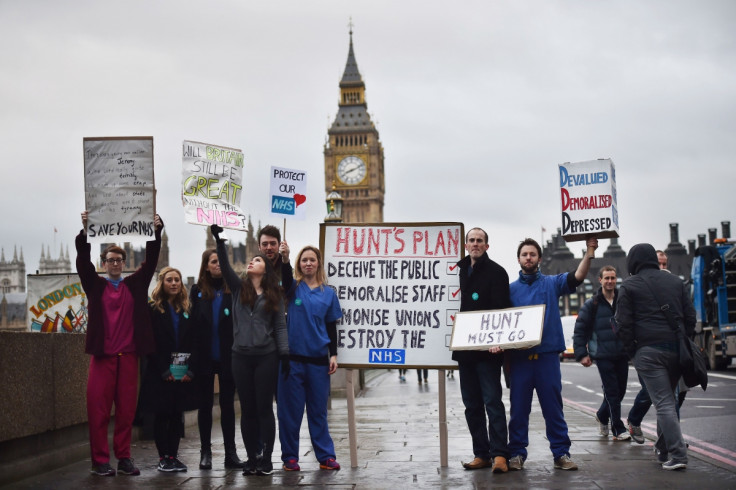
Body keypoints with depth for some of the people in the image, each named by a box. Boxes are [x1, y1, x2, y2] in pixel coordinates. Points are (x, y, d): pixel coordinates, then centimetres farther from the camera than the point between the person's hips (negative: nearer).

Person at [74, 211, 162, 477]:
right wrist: (84, 231, -18)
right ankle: (100, 460, 3)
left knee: (127, 408, 5)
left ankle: (124, 457, 13)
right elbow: (83, 260, -4)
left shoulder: (136, 284, 12)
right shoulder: (95, 285, 8)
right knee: (98, 408, -2)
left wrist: (156, 232, -10)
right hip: (102, 355, -2)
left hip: (129, 355, 2)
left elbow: (151, 260, 4)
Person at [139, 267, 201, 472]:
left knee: (177, 415, 6)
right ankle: (163, 457, 7)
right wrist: (164, 371, -13)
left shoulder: (187, 311, 10)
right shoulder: (153, 311, 0)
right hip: (161, 375, -3)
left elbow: (196, 341, 5)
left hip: (184, 375, 3)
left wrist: (192, 369, -7)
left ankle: (173, 456, 12)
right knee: (161, 415, 1)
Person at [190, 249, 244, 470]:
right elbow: (192, 322, 0)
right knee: (205, 404, 8)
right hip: (205, 358, 1)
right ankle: (205, 452, 15)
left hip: (227, 357, -1)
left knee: (227, 404, 5)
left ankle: (230, 452, 10)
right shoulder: (198, 291, 2)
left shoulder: (232, 290, 0)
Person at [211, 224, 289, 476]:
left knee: (264, 408, 0)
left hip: (266, 356, -2)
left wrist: (285, 354, -8)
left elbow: (280, 326, 2)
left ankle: (266, 459, 4)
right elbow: (225, 265, -5)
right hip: (241, 356, 2)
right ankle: (251, 458, 12)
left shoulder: (274, 295, 5)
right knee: (248, 409, 6)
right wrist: (219, 240, -18)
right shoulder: (238, 287, 9)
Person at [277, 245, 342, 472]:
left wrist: (333, 355, 3)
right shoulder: (293, 288, 1)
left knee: (318, 410, 7)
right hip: (293, 358, -2)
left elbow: (331, 326, 11)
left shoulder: (328, 293, 7)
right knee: (290, 409, 2)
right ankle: (290, 457, 11)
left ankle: (326, 456, 13)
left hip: (319, 360, 2)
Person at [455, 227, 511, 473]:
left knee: (492, 400, -10)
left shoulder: (496, 272, -2)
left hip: (487, 349, -7)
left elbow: (501, 310, -12)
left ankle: (499, 454, -11)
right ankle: (481, 454, 13)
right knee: (472, 404, 8)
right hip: (464, 349, 7)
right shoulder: (459, 270, 15)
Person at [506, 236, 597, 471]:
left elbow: (577, 277, -9)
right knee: (518, 408, 4)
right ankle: (517, 453, 11)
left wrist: (589, 253, -23)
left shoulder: (552, 283, 8)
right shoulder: (510, 289, 11)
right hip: (519, 356, 1)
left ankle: (561, 453, 6)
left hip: (547, 354, -1)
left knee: (553, 407, 2)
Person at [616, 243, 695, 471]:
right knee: (669, 399, 17)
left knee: (664, 403, -7)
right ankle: (663, 448, 25)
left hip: (648, 351, -4)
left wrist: (632, 351, 5)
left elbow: (624, 324, -3)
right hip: (676, 349, 5)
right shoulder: (675, 282, 14)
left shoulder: (629, 286, 2)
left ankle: (678, 454, -15)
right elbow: (690, 316, 13)